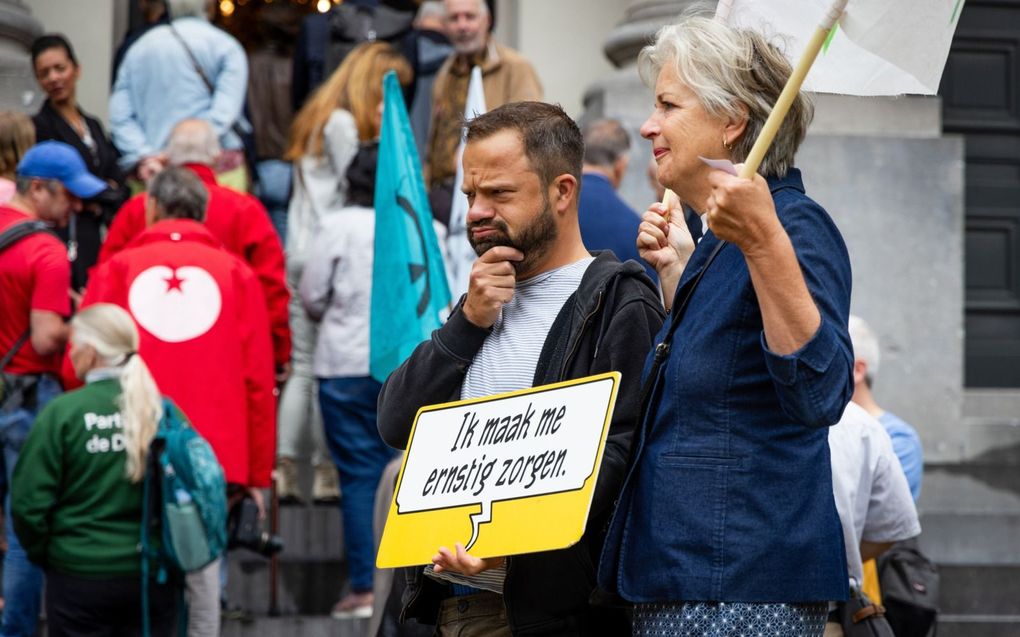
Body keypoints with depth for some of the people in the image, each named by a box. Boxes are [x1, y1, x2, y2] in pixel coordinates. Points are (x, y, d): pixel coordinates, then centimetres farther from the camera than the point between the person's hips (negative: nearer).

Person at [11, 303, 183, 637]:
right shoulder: (163, 409, -5)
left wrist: (43, 553, 7)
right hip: (154, 576, 2)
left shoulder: (62, 413, -11)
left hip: (80, 575, -2)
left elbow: (29, 503, -10)